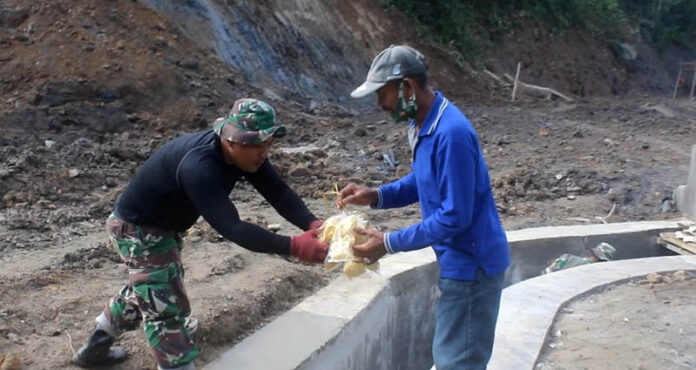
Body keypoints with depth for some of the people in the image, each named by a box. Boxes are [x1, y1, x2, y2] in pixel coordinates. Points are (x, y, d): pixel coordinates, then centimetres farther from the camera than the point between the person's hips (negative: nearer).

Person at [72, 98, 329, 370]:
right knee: (167, 306, -9)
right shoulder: (199, 166, -41)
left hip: (165, 225, 10)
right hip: (137, 228, -10)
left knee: (147, 292, 26)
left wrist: (312, 224, -35)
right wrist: (294, 246, -53)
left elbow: (278, 191, -18)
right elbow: (230, 227, -47)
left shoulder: (245, 151, -16)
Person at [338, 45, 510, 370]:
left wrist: (390, 243, -21)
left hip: (471, 264, -10)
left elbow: (455, 217, -27)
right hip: (460, 260, 10)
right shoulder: (422, 124, 2)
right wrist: (375, 196, 0)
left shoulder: (451, 134, -29)